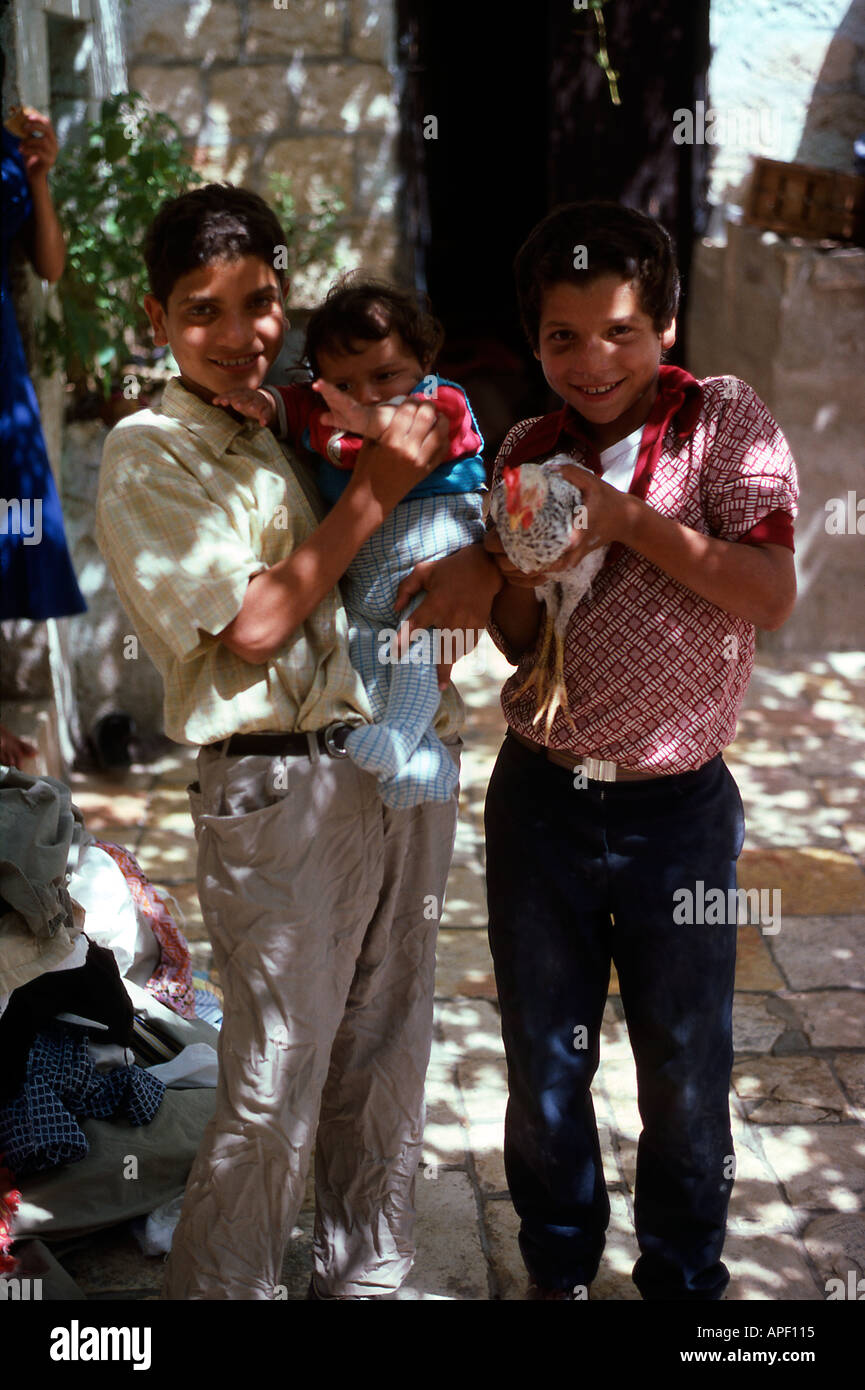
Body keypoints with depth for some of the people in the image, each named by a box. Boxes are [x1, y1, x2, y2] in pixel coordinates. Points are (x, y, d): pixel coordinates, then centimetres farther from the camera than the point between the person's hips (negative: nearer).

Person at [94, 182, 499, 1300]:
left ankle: (365, 1272, 35)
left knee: (387, 1056, 17)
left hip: (409, 761, 7)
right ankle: (217, 1289, 20)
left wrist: (475, 563, -7)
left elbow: (473, 536, 17)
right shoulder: (149, 453, -6)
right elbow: (252, 623, -14)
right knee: (273, 1093, 1)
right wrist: (376, 488, -12)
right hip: (284, 784, -7)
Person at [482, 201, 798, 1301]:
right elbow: (514, 642, 9)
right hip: (540, 797, 3)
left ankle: (684, 1277, 34)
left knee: (685, 1072, 12)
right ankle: (557, 1267, 37)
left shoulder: (725, 420, -5)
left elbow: (772, 595, -15)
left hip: (678, 808, -3)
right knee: (544, 1058, 15)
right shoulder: (526, 455, 6)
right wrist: (521, 576, -12)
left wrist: (627, 518, -22)